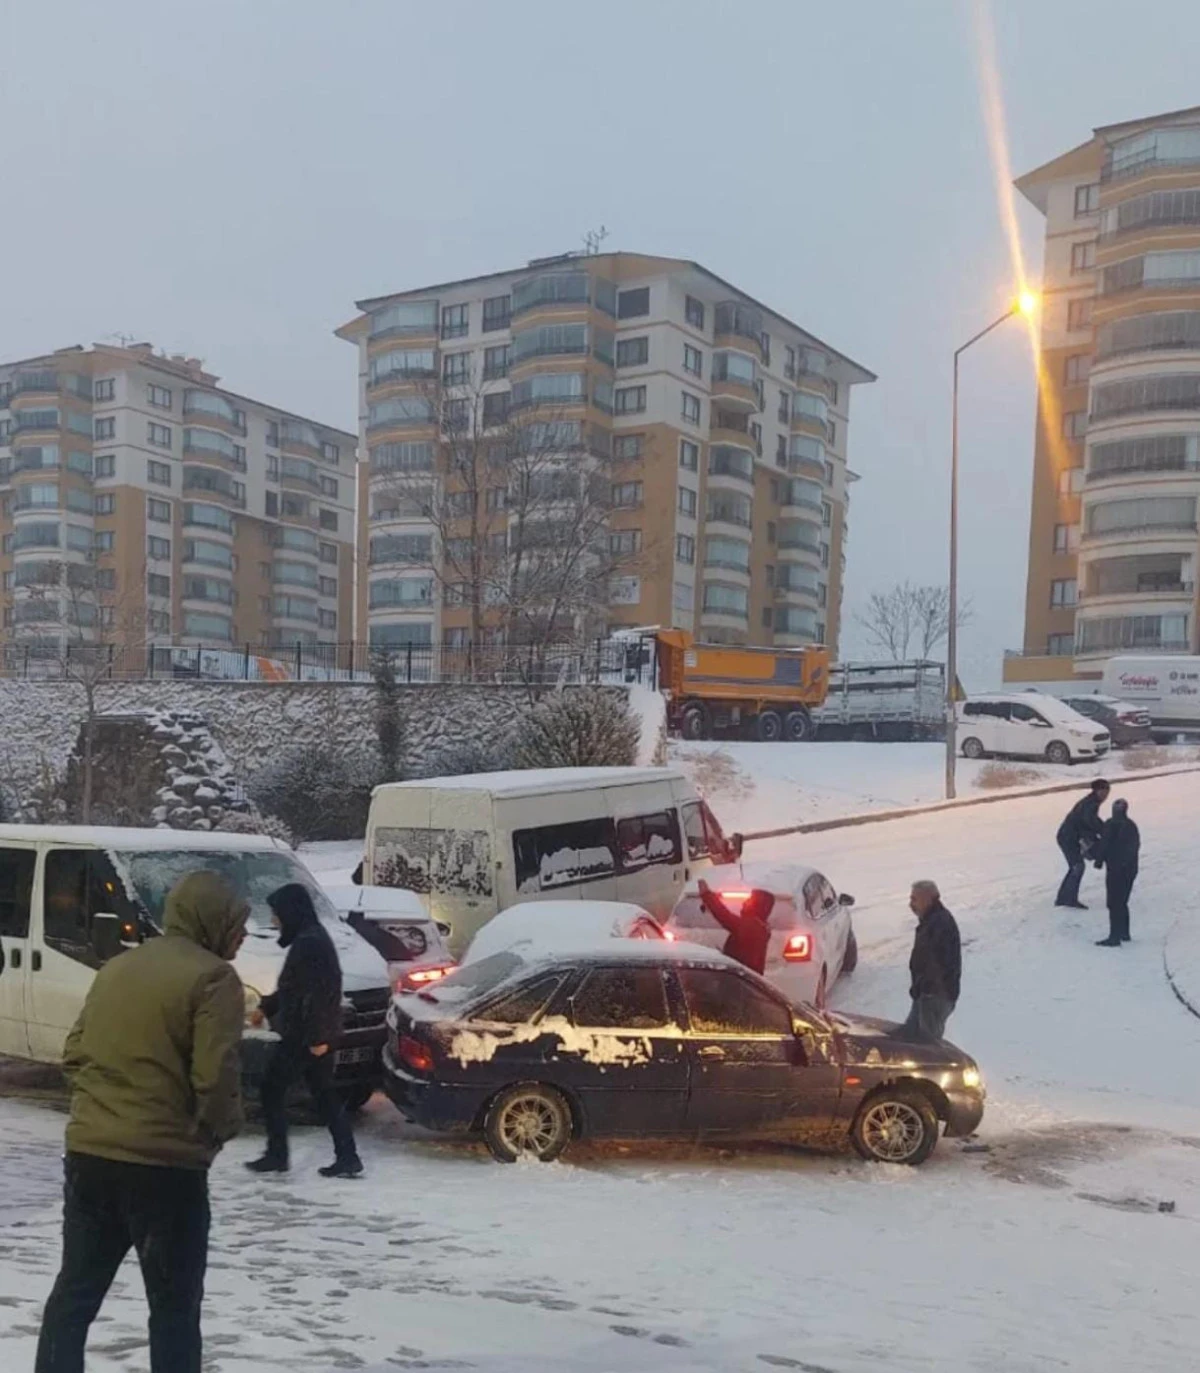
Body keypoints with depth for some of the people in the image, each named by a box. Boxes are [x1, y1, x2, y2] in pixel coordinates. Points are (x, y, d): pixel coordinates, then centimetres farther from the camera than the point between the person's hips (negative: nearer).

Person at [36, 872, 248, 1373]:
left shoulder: (116, 967, 13)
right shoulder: (213, 977, -11)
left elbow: (74, 1053, 15)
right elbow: (215, 1075, -17)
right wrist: (220, 1129, 0)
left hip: (88, 1153, 7)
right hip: (165, 1164, -6)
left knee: (75, 1292, 16)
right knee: (175, 1305, 6)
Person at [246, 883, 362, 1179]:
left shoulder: (308, 943, -19)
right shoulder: (311, 939, 14)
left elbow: (317, 992, -24)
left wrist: (315, 1035, -24)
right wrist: (267, 1007, 29)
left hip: (304, 1036, -10)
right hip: (315, 1035, 10)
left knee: (272, 1089, 3)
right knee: (324, 1093, 10)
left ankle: (276, 1156, 10)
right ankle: (347, 1157, 10)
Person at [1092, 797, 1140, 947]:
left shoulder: (1112, 825, -13)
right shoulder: (1132, 826, 10)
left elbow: (1104, 844, -15)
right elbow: (1136, 846, 14)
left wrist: (1098, 858, 2)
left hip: (1116, 869, -8)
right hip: (1131, 869, 8)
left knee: (1114, 904, -5)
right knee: (1122, 903, 19)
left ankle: (1115, 937, -6)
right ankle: (1124, 933, 25)